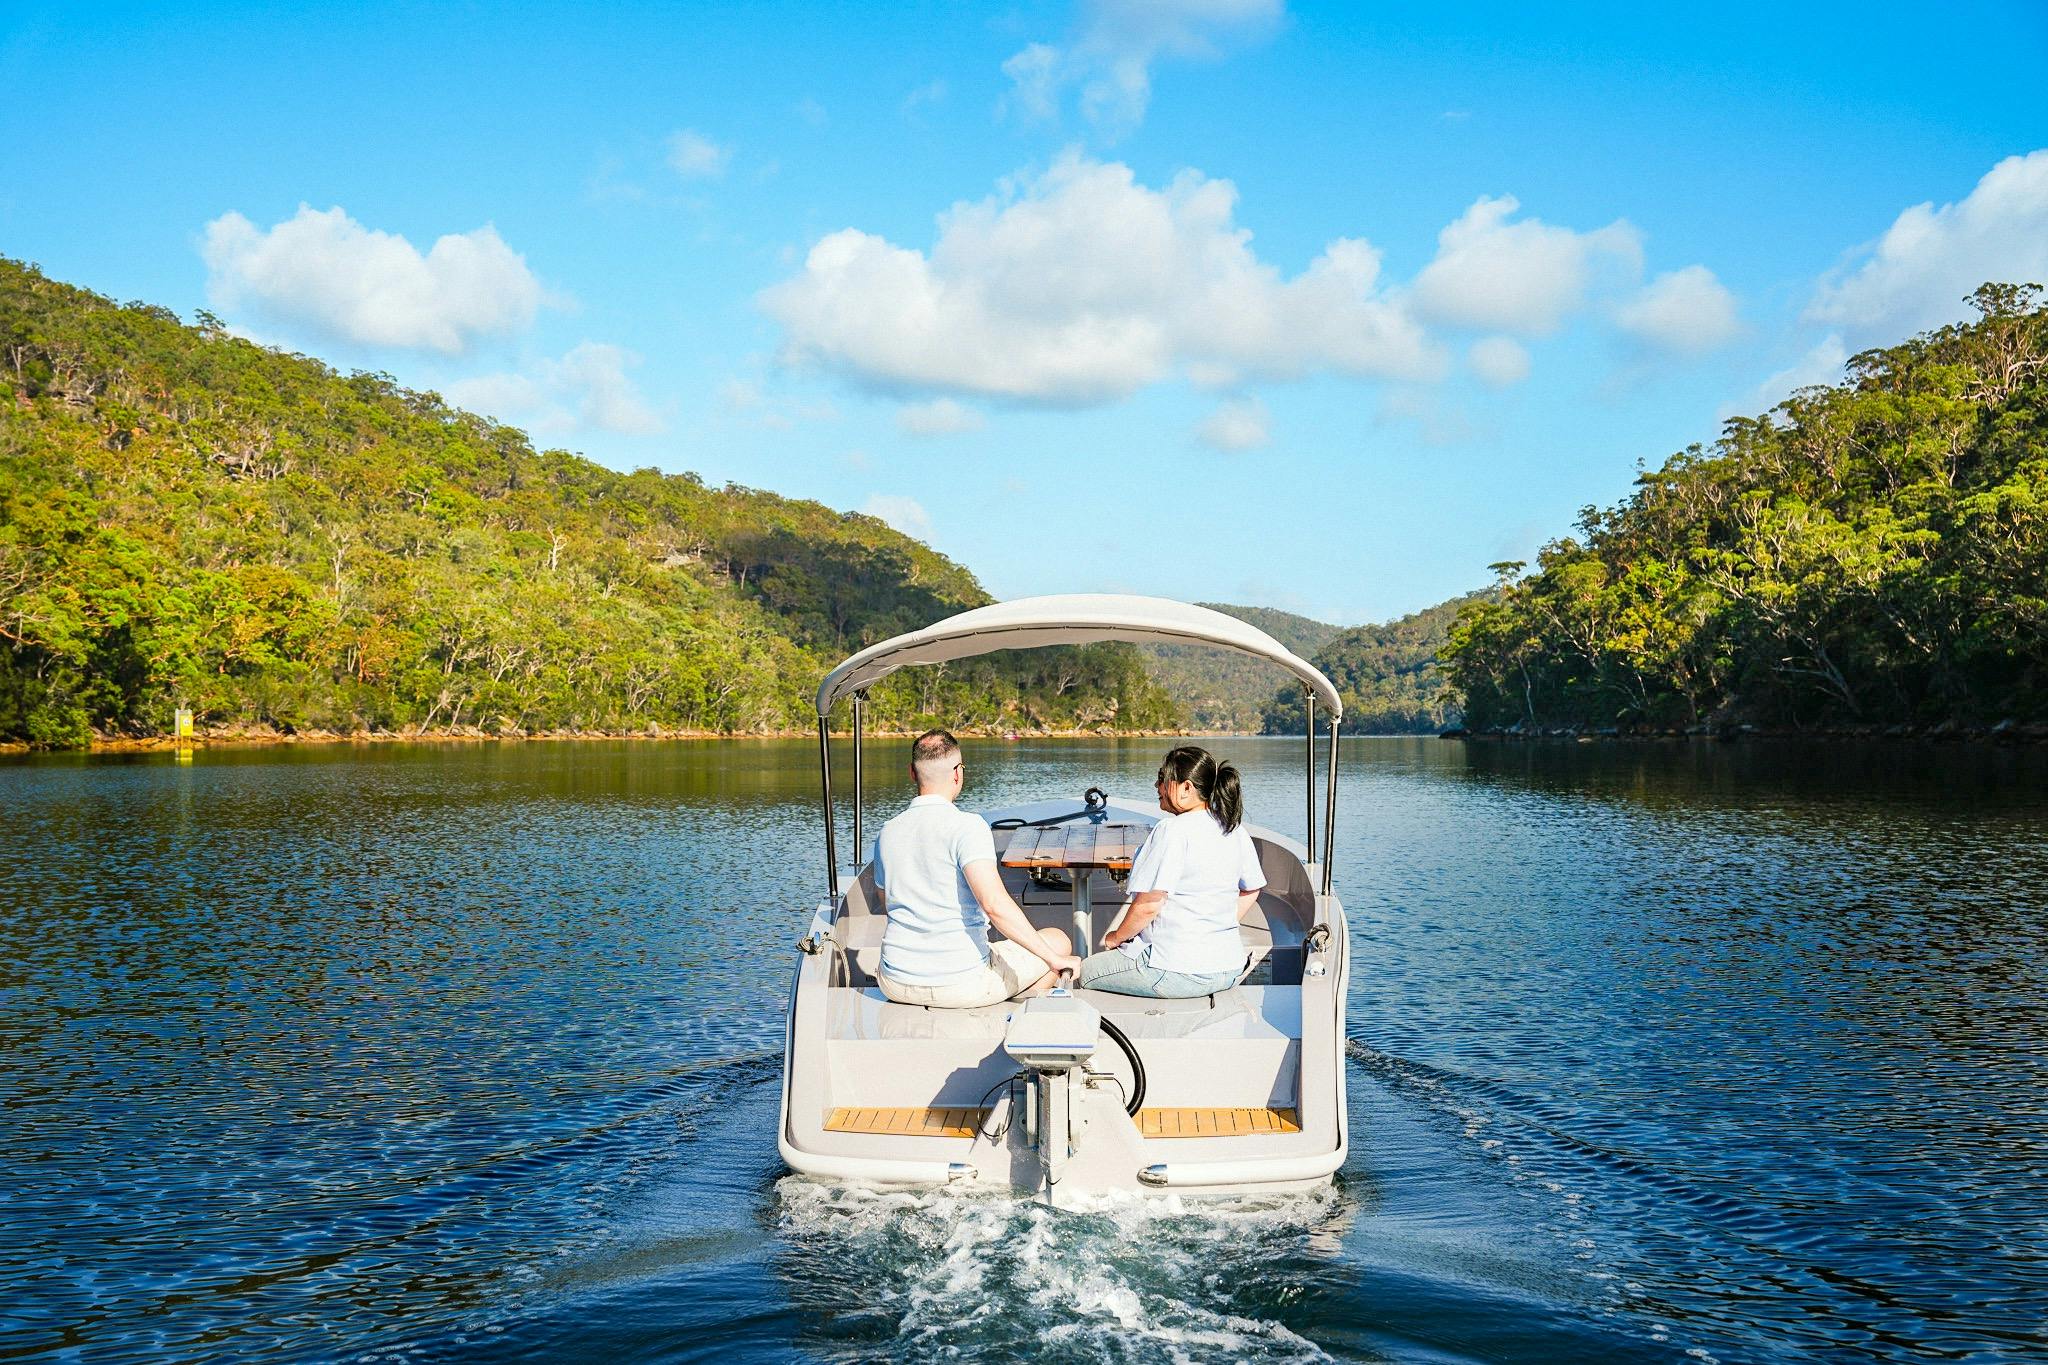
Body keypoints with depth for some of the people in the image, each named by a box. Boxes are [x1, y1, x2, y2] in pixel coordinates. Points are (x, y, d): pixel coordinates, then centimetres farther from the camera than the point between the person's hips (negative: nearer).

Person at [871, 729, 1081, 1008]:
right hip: (960, 983, -7)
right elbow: (995, 904, -27)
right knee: (1059, 941, 16)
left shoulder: (886, 833, 5)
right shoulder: (966, 826, -16)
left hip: (896, 984, 7)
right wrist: (1054, 960, -19)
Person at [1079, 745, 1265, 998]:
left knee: (1087, 971, 13)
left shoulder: (1172, 830, -19)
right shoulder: (1235, 830, 4)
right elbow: (1251, 891, 15)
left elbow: (1148, 905, -20)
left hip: (1179, 973, -8)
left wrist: (1116, 937, -3)